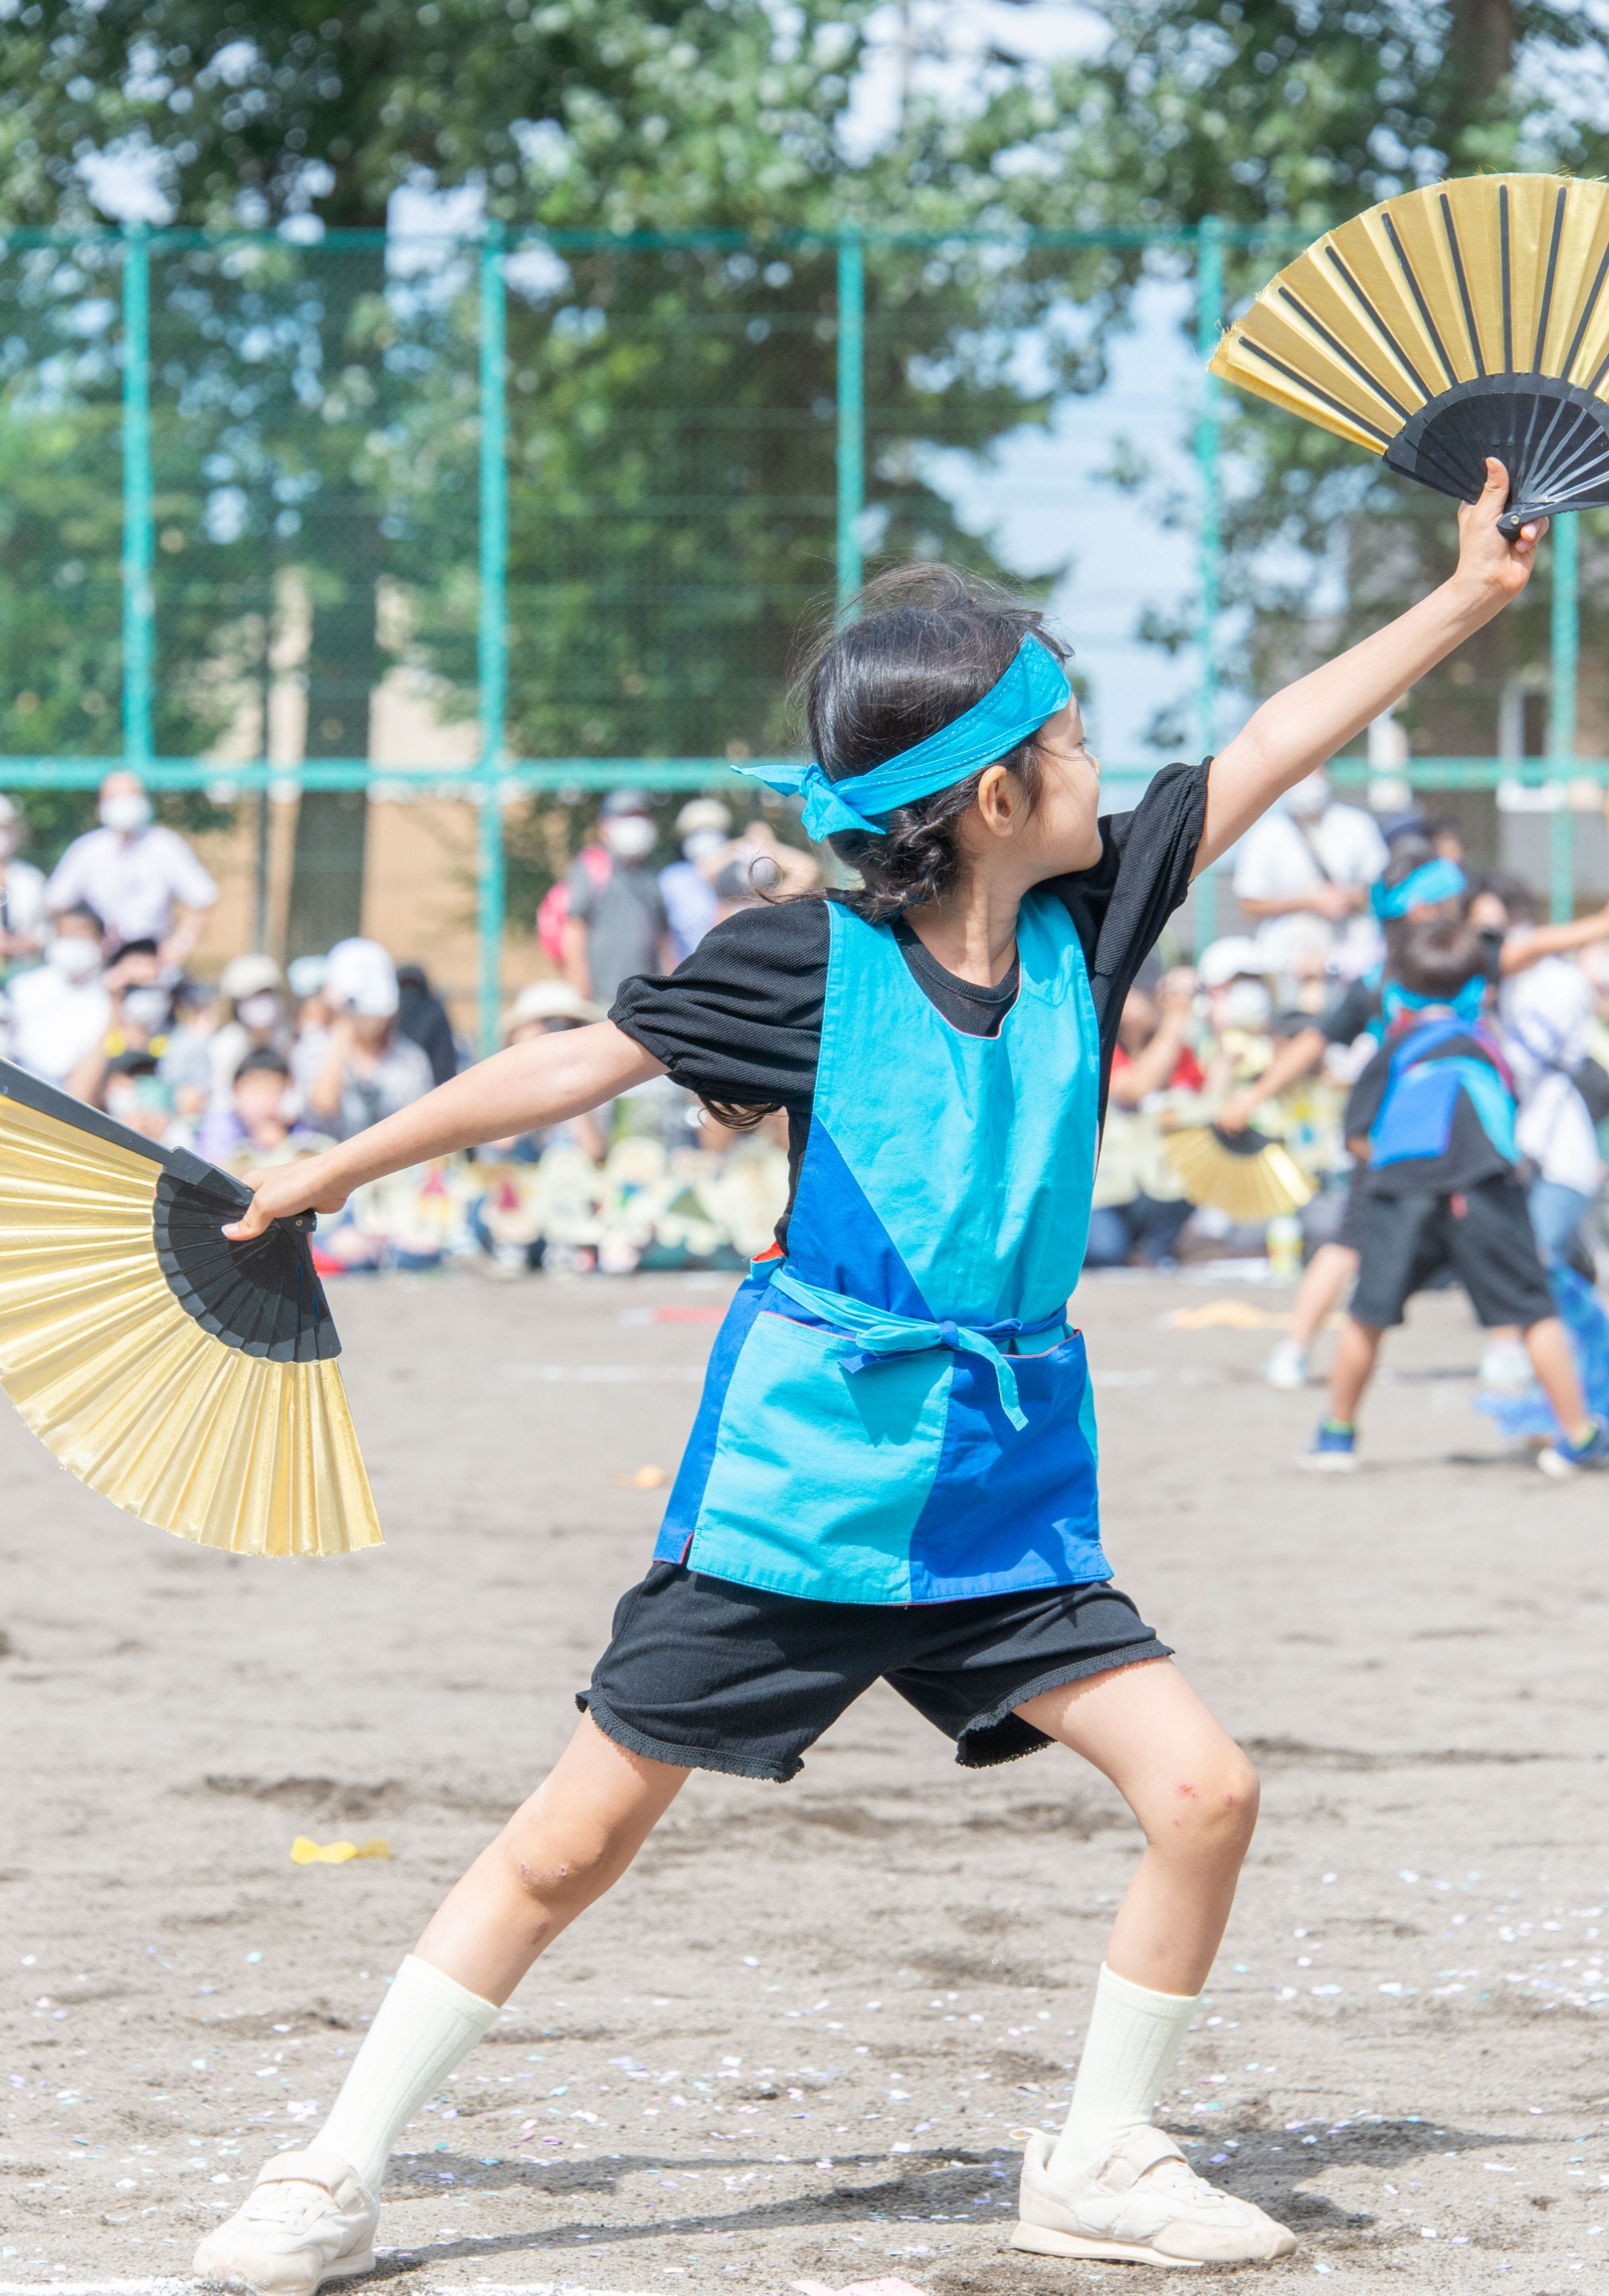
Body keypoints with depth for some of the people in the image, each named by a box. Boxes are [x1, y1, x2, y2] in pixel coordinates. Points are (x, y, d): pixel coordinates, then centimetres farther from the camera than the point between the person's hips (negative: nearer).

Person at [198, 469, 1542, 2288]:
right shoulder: (809, 965, -10)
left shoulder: (1084, 922, 2)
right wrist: (336, 1170, 7)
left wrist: (1471, 596, 5)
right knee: (573, 1845, -2)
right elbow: (581, 1063, 0)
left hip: (1005, 1494, 4)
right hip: (795, 1484, -4)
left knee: (1204, 1792, -7)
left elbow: (1274, 745, 4)